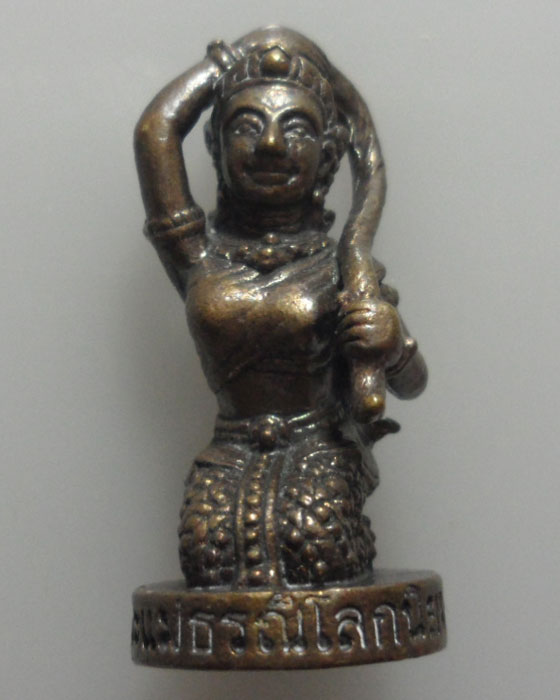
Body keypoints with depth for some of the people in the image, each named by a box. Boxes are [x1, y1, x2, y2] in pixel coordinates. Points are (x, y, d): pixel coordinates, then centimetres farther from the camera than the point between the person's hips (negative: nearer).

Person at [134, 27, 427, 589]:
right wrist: (226, 60, 13)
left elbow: (411, 385, 9)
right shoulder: (200, 257, 7)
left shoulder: (342, 268, 5)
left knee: (311, 531, -27)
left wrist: (393, 343, -15)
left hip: (320, 453, -1)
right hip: (230, 458, 1)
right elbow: (156, 130, -2)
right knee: (211, 538, -24)